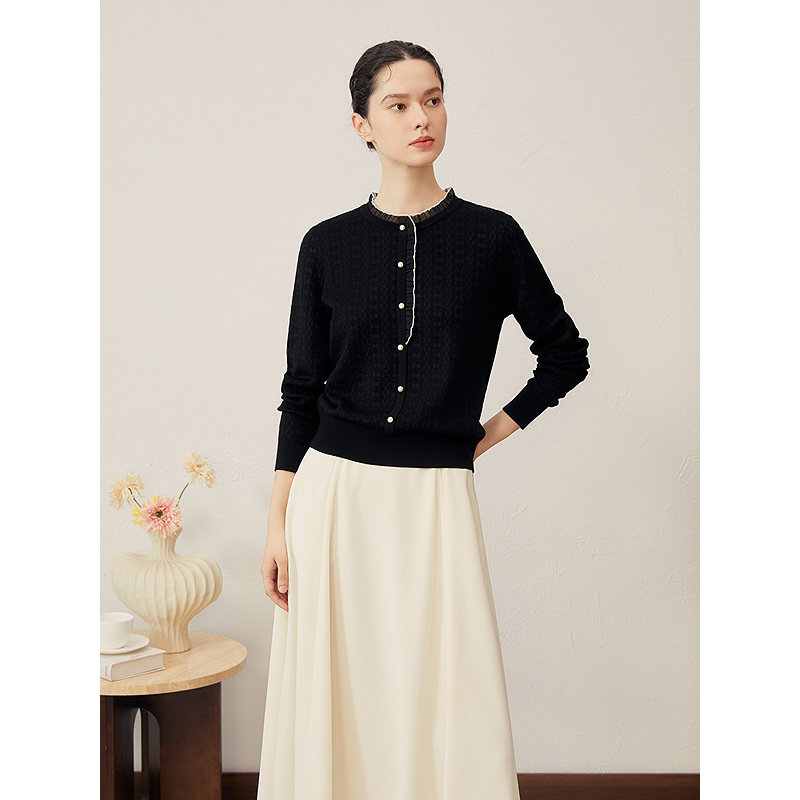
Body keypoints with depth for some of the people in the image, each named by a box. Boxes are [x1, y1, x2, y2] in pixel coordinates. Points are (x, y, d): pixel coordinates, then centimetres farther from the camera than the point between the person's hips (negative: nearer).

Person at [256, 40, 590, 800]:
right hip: (335, 490, 1)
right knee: (334, 699, 6)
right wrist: (278, 523, 2)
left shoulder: (492, 236, 1)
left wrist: (486, 436, 4)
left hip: (436, 499, -1)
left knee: (451, 706, -1)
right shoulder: (328, 244, 4)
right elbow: (300, 389, 6)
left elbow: (565, 354, 11)